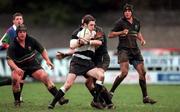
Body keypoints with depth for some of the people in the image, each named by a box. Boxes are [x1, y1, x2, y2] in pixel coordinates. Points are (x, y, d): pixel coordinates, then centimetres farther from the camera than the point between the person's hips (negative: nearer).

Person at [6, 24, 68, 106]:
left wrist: (47, 60, -11)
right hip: (19, 67, -2)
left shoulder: (31, 41, -8)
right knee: (15, 79, -30)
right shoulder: (13, 46, -18)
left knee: (45, 77, -15)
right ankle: (17, 101, -10)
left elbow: (42, 50, 4)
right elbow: (9, 60, -27)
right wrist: (16, 68, -45)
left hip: (33, 65, 2)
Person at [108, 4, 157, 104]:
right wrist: (121, 32, -20)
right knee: (124, 72, -22)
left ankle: (145, 97, 14)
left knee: (142, 72, 4)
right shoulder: (120, 22, -6)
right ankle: (111, 92, -10)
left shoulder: (136, 22, 11)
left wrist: (142, 39, 10)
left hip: (135, 50, 6)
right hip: (124, 50, -6)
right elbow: (110, 35, -7)